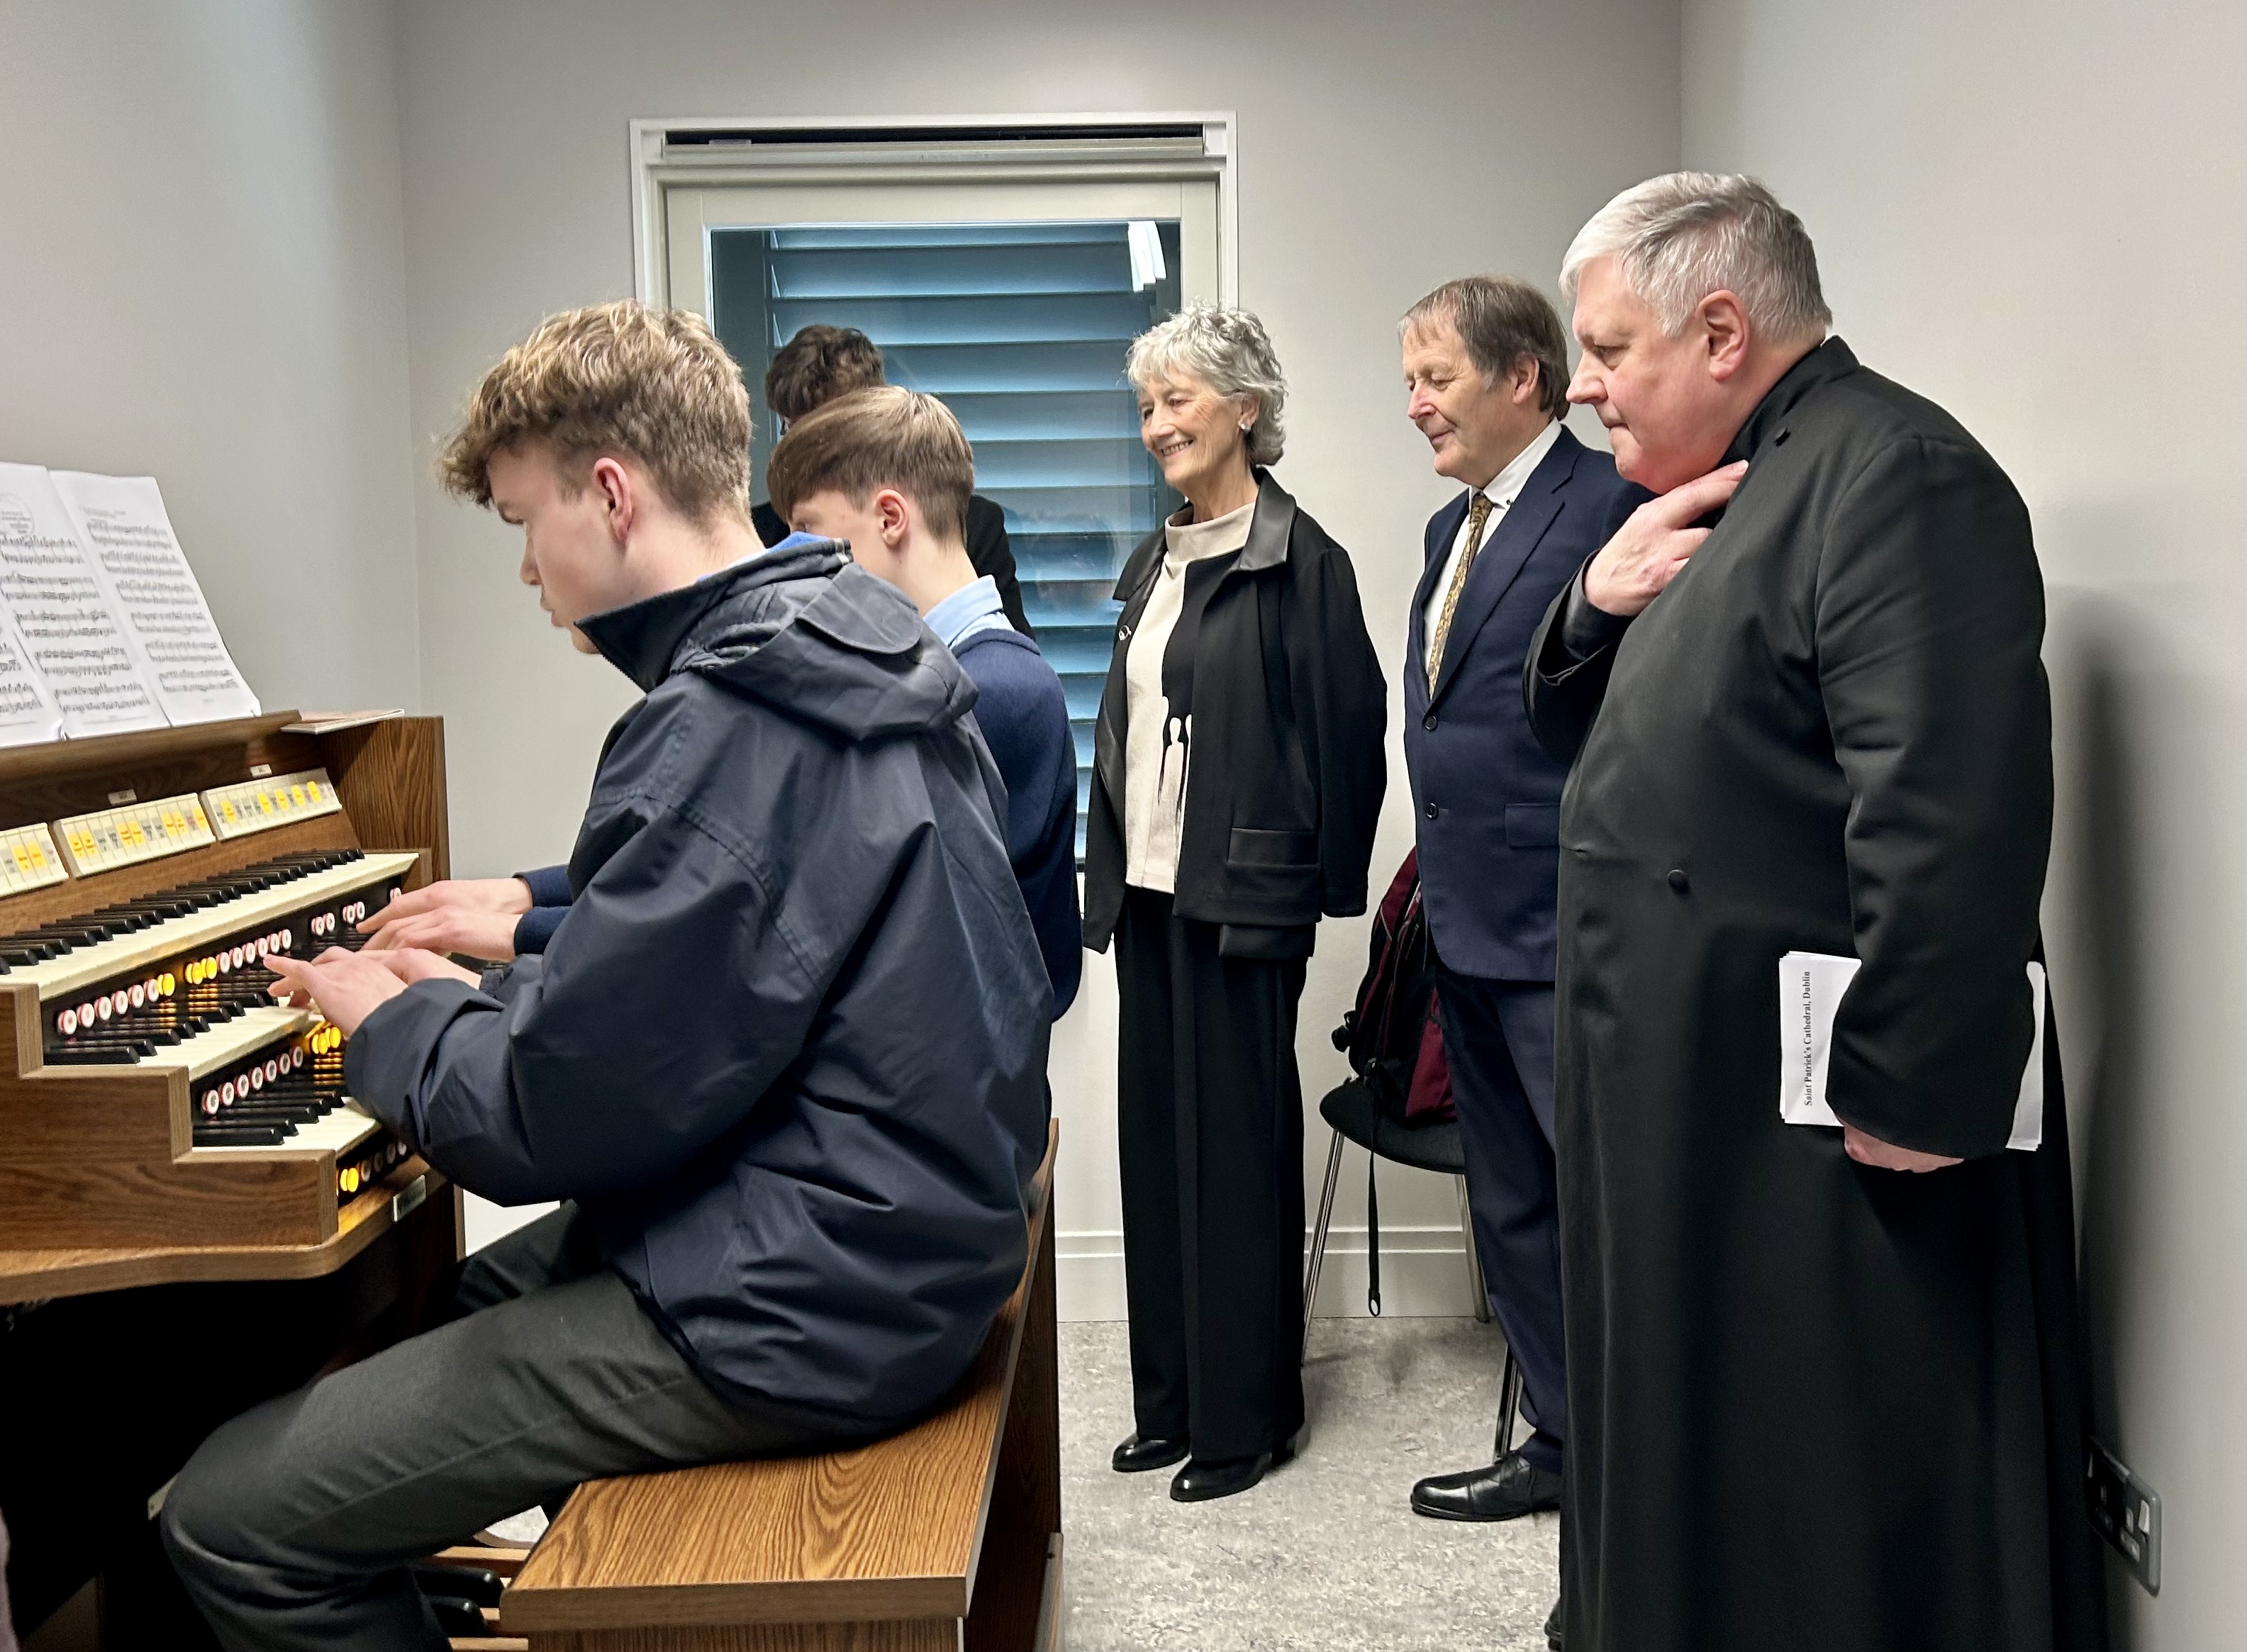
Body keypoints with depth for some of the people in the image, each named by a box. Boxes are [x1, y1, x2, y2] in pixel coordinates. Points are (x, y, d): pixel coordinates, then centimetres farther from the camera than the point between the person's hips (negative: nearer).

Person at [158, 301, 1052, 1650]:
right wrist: (482, 1000, 12)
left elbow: (551, 1121, -21)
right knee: (484, 1289, 32)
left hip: (804, 1310, -10)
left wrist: (394, 1022, -2)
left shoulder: (727, 724, -23)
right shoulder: (854, 653, 8)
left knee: (232, 1520, -5)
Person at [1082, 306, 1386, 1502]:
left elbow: (1346, 730, -11)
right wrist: (1111, 873, 12)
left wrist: (1322, 883, -9)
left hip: (1240, 898, -8)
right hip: (1149, 893, 8)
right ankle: (1172, 1399, 25)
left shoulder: (1297, 559, -9)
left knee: (1237, 1146, 2)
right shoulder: (1153, 564, 14)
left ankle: (1247, 1415, 16)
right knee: (1157, 1142, 12)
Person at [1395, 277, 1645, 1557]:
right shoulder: (1456, 527, 16)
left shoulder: (1615, 507, -13)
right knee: (1514, 1211, 18)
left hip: (1567, 940, -9)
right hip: (1472, 930, 10)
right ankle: (1564, 1443, 33)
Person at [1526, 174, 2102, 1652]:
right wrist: (1597, 605, 0)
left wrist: (1911, 1102, -25)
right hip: (1697, 1109, 10)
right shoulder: (1722, 495, 15)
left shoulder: (1892, 473, -16)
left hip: (1823, 1143, -10)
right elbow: (1573, 732, 19)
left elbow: (1947, 819, -26)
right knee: (1702, 1490, 21)